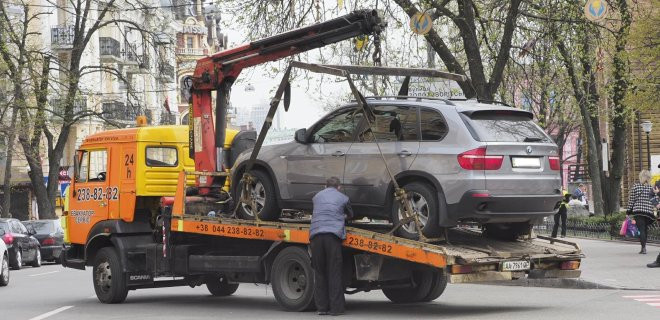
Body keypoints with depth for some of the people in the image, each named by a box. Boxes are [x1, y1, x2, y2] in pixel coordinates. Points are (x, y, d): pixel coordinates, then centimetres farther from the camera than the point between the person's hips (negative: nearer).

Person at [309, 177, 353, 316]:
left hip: (316, 235, 2)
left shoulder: (317, 197, 23)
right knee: (334, 272, -2)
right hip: (333, 235, -2)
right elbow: (350, 215, 32)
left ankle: (321, 307, 6)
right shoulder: (343, 198, 17)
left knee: (319, 272, 7)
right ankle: (336, 308, -5)